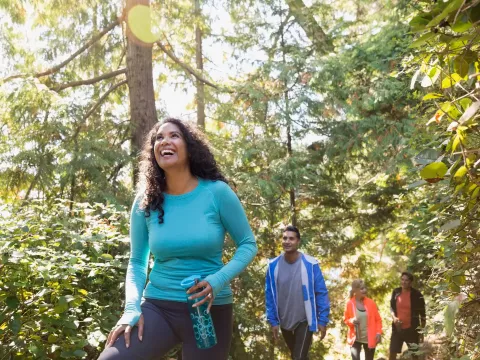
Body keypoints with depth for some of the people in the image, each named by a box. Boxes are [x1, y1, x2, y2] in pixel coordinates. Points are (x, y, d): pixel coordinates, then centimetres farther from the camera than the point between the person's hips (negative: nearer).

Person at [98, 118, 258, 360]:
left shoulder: (217, 192, -8)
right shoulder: (145, 203, 0)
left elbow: (248, 245, -1)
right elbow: (137, 263, 7)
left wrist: (218, 281, -18)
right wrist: (132, 308, -9)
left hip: (210, 310, -1)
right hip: (158, 306, 2)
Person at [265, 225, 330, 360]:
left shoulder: (310, 264, -17)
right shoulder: (273, 265, -9)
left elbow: (321, 293, -12)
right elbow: (269, 294, -1)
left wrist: (323, 320, -11)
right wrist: (273, 320, -1)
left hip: (304, 320, -4)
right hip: (284, 321, 4)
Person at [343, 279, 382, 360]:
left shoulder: (371, 302, -3)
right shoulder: (349, 304, -6)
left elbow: (378, 319, 2)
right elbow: (345, 319, 6)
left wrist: (378, 332, -11)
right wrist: (351, 321, -16)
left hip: (369, 339, 2)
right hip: (355, 339, -1)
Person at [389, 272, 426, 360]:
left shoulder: (416, 294, -7)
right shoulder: (396, 292, 1)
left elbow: (422, 314, -2)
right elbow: (391, 307, 11)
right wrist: (394, 317, -9)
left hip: (412, 329, -2)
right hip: (397, 328, 3)